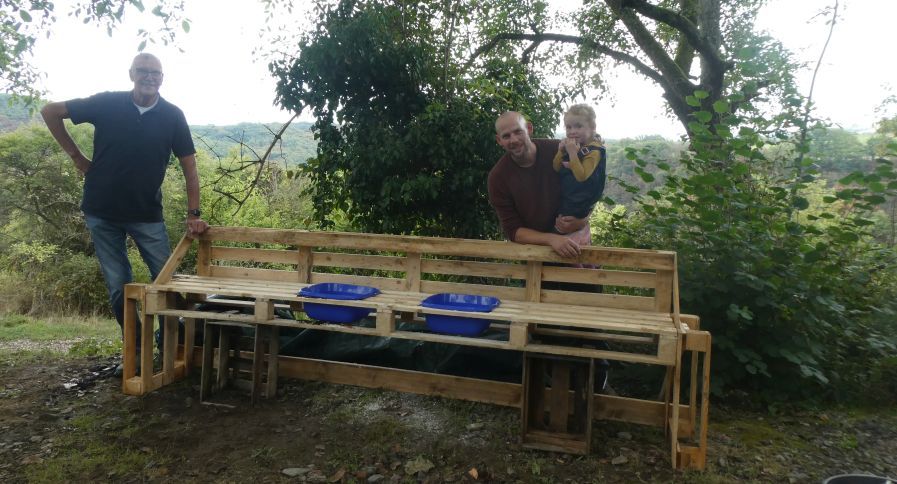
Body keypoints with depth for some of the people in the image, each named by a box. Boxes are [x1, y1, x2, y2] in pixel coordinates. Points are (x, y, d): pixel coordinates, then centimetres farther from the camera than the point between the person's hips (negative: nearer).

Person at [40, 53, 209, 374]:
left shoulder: (172, 116, -5)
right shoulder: (107, 104, -6)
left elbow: (189, 166, -3)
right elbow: (50, 112, 5)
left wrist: (193, 214, -8)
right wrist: (77, 157, 1)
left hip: (147, 213, 0)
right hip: (102, 213, 0)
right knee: (119, 287, 5)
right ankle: (135, 351, 18)